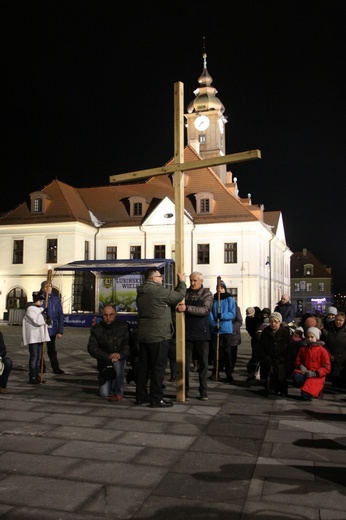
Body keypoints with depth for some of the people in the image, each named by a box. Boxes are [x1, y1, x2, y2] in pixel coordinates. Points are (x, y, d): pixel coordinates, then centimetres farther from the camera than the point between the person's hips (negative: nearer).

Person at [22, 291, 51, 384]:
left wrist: (47, 318, 1)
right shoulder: (30, 309, -11)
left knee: (39, 357, 11)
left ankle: (37, 376, 17)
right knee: (34, 357, -6)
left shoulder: (41, 309, 15)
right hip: (33, 337, -8)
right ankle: (32, 377, -2)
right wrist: (43, 314, -14)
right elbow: (37, 321, -20)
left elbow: (44, 321, 22)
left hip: (40, 336, 8)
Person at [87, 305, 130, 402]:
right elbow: (92, 348, -14)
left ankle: (118, 392, -17)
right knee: (104, 393, -9)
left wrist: (120, 355, -34)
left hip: (120, 358, -1)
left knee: (117, 364, -38)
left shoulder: (123, 325, -8)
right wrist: (108, 356, -28)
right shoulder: (96, 329, -5)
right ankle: (109, 382, 27)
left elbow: (128, 343, -14)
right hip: (104, 362, 1)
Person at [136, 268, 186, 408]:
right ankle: (156, 399, 1)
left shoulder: (141, 293, 13)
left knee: (143, 366, 13)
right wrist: (182, 282, 8)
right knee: (158, 367, -3)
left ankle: (141, 396, 21)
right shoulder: (158, 291, -16)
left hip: (143, 336, 9)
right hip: (158, 336, -9)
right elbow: (179, 296, -8)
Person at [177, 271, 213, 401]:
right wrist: (179, 305, -17)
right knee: (185, 363, 1)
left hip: (201, 334, -1)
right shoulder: (185, 293, 9)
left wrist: (187, 308, -26)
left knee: (203, 363, 5)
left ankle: (203, 391, 16)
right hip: (187, 333, 1)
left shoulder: (207, 294, 1)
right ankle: (185, 390, 11)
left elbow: (205, 310, -15)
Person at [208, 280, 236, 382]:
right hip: (215, 330, 2)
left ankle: (229, 374, 5)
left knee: (227, 352, -1)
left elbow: (233, 314, -7)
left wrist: (222, 316, -21)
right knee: (216, 351, 8)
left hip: (226, 329, -2)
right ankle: (215, 372, 18)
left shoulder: (230, 299, 1)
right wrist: (213, 324, -15)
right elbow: (210, 313, 0)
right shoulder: (213, 300, 7)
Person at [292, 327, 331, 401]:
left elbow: (327, 368, -4)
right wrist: (301, 366, -6)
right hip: (304, 373, 4)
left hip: (317, 376, -4)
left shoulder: (322, 351, -2)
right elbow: (298, 360, 19)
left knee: (305, 396, -23)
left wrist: (315, 373, -16)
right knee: (296, 377, -35)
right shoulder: (303, 349, 11)